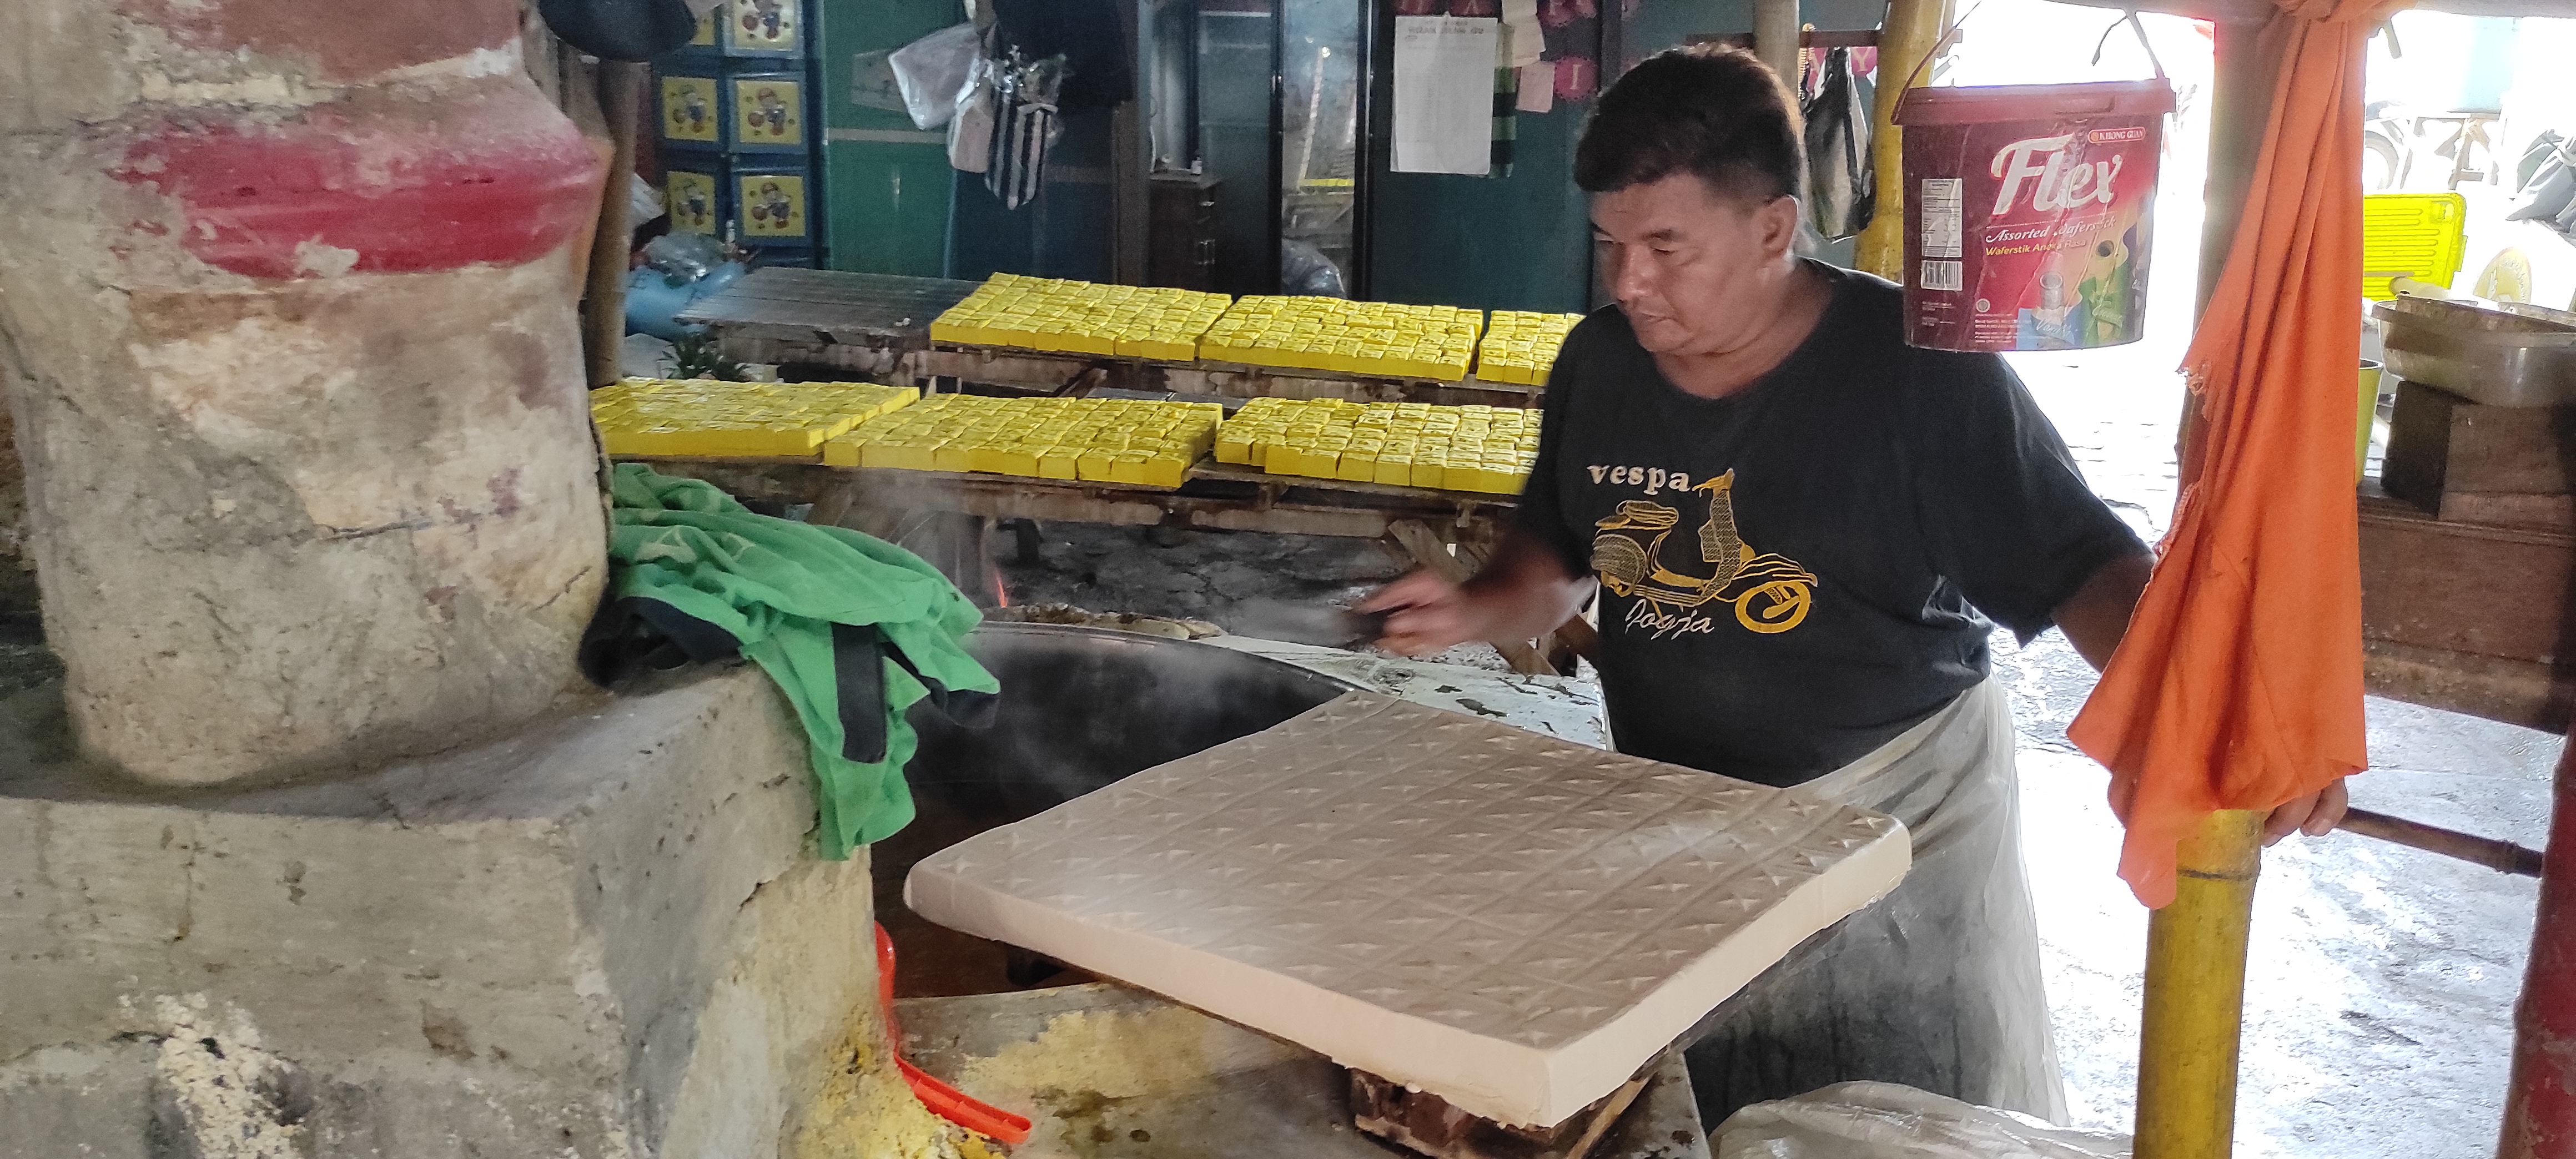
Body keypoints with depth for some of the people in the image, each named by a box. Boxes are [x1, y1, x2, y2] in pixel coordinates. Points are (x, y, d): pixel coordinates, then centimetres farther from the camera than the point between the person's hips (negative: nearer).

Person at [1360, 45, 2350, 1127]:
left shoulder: (1921, 370, -17)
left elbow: (2080, 566, -16)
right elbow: (1559, 554, 11)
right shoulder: (1600, 361, -2)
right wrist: (1480, 610, -10)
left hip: (1897, 810, -4)